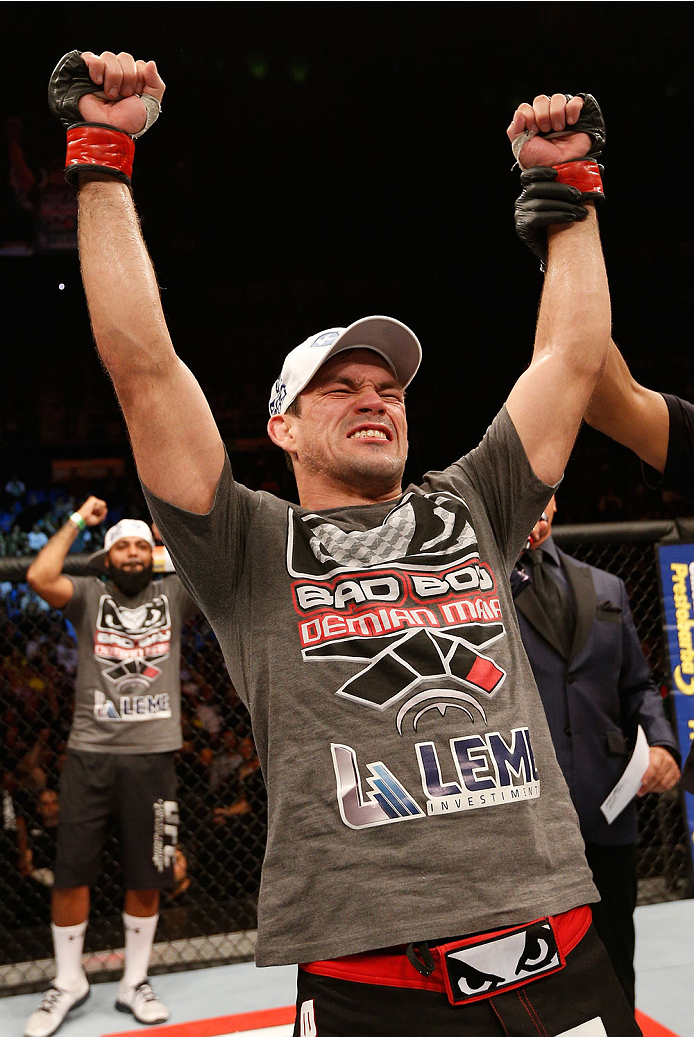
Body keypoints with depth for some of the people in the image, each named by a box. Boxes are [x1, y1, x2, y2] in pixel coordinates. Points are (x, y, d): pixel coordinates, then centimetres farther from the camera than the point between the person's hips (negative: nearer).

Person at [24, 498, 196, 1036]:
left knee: (147, 879, 9)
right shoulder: (89, 594, 5)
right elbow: (39, 576, -14)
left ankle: (134, 983, 28)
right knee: (71, 873, 6)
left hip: (152, 756, 1)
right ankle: (68, 982, 27)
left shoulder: (172, 595, 8)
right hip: (89, 755, 0)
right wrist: (78, 520, -4)